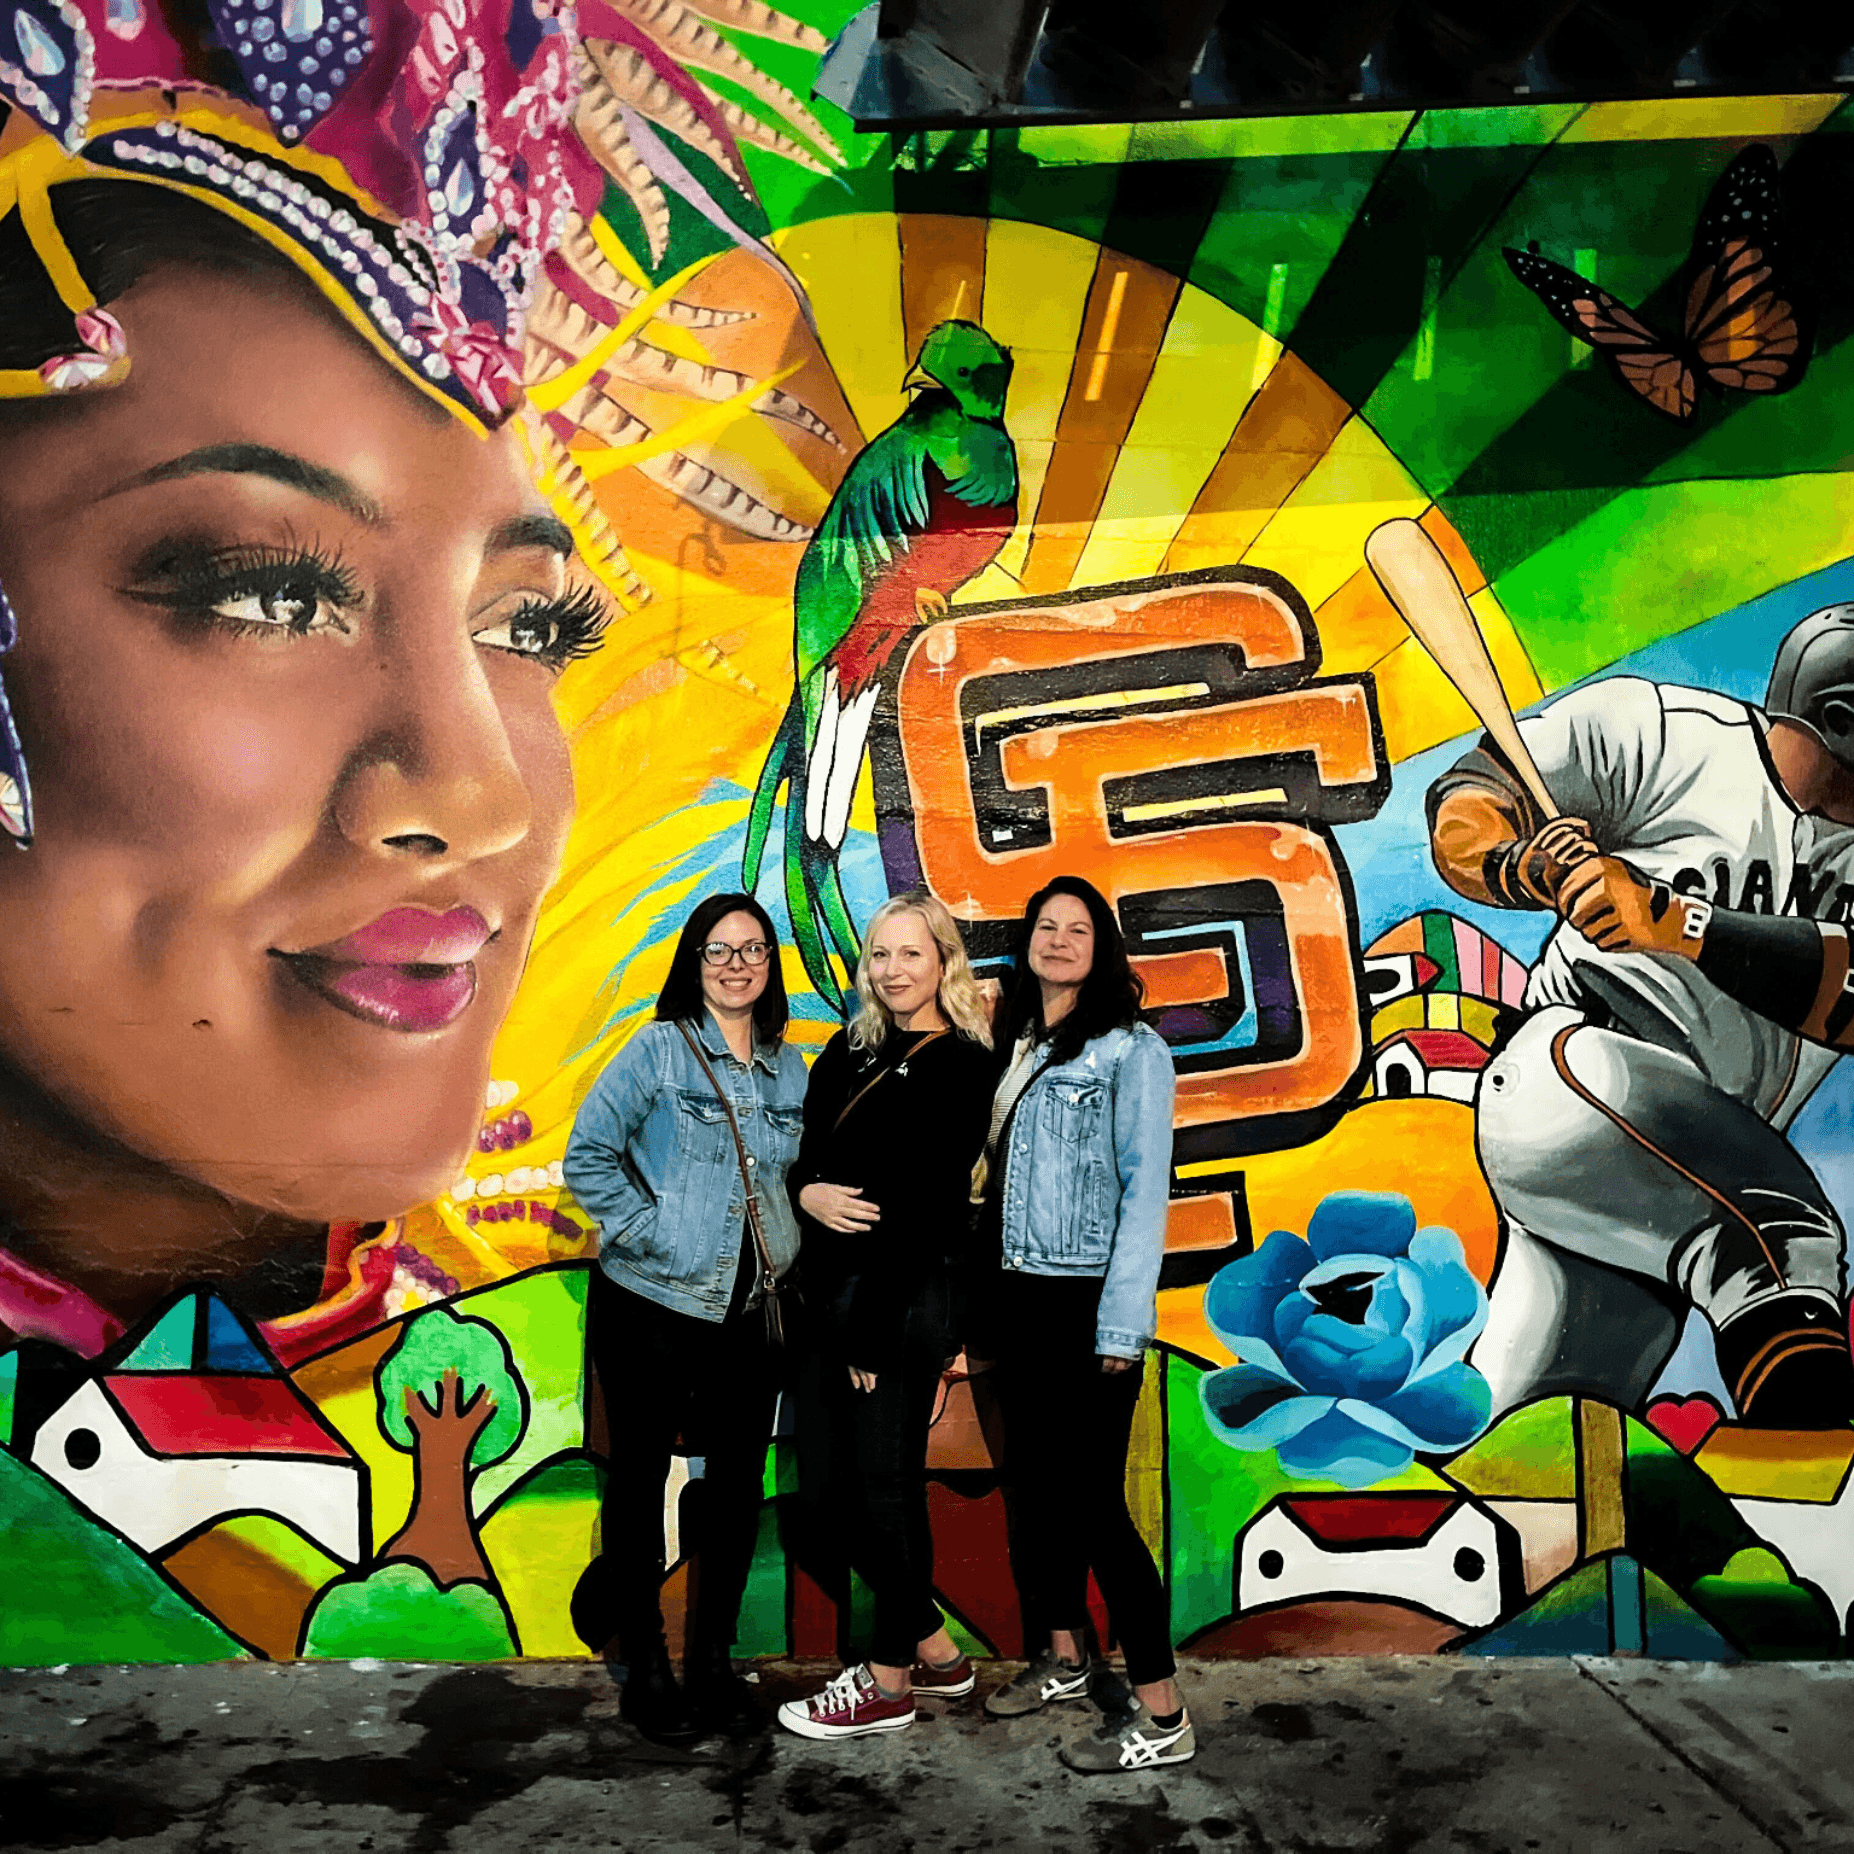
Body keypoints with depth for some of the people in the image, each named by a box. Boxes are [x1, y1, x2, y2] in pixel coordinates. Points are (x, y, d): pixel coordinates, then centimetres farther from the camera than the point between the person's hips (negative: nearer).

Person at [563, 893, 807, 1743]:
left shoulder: (792, 1070, 7)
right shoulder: (657, 1050, -6)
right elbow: (588, 1157, -9)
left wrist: (786, 1255, 3)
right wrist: (653, 1235, -15)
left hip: (748, 1315, 4)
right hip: (649, 1308, -4)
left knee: (737, 1485, 10)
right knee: (640, 1477, 8)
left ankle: (713, 1660, 28)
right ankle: (645, 1666, 25)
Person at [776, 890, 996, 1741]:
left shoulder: (961, 1066, -10)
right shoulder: (849, 1050, 12)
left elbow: (926, 1206, -15)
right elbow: (804, 1152, 13)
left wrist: (875, 1331, -16)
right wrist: (805, 1190, -11)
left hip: (906, 1298, -8)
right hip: (834, 1295, 8)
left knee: (883, 1483, 3)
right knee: (824, 1484, 13)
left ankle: (888, 1681, 24)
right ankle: (933, 1647, 31)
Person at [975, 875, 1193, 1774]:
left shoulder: (1131, 1050, -8)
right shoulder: (1015, 1048, 11)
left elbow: (1146, 1187, -13)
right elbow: (995, 1175, 12)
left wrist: (1123, 1323, -17)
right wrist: (986, 1302, 8)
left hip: (1086, 1303, -7)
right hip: (1018, 1296, 7)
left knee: (1091, 1498, -5)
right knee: (1033, 1485, 17)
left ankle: (1162, 1716, 8)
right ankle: (1061, 1659, 35)